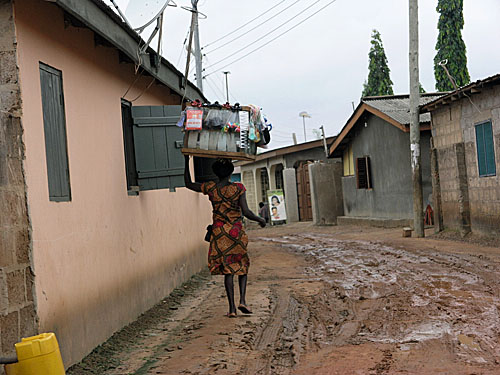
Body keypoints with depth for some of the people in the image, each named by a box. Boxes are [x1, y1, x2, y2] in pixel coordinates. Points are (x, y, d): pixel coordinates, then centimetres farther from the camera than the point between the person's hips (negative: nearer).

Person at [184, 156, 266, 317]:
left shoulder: (210, 188, -3)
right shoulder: (238, 188, -9)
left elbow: (188, 184, 10)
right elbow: (246, 212, -13)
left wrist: (186, 162, 14)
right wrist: (260, 220, 4)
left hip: (219, 232, 1)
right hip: (237, 232, -1)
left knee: (228, 270, 6)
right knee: (242, 265, 17)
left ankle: (232, 308, 1)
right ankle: (242, 300, 1)